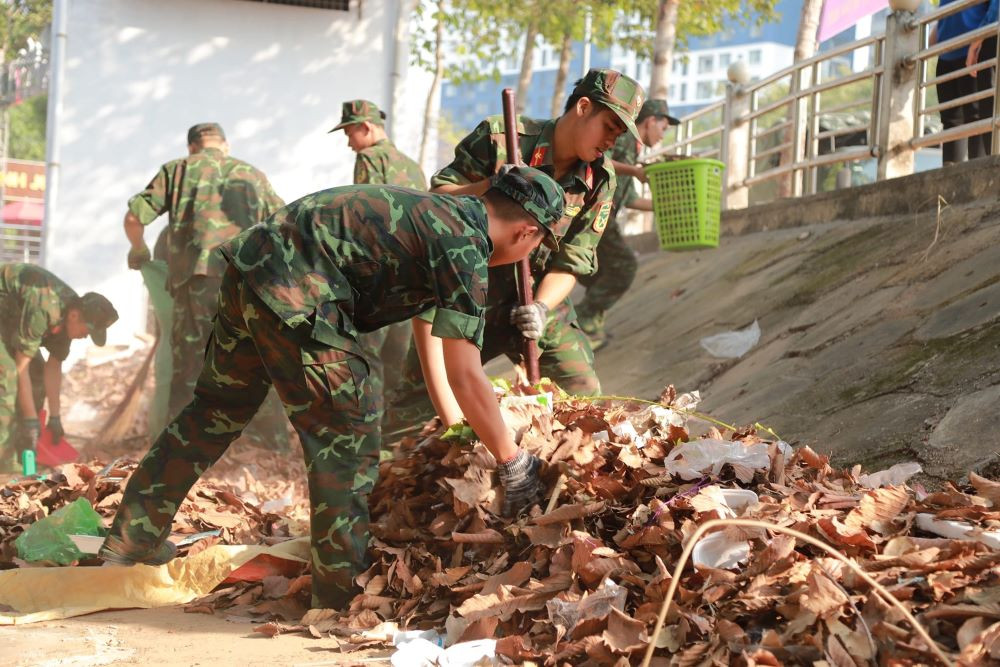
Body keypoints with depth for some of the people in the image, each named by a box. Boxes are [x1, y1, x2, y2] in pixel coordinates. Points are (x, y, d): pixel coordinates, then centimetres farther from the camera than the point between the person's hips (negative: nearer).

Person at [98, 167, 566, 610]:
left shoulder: (443, 215, 20)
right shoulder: (465, 248, -8)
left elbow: (427, 325, 31)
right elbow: (465, 377, -11)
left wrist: (455, 424, 35)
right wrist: (513, 465, -2)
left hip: (251, 268, 10)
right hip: (295, 293, -10)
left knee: (216, 410, 21)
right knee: (346, 435, -1)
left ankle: (130, 541, 32)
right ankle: (343, 594, 7)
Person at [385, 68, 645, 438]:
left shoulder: (600, 178, -4)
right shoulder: (500, 136, -14)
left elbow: (573, 261, -6)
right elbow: (438, 198, -10)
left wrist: (541, 306, -24)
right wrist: (491, 187, -28)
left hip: (541, 300, 3)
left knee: (585, 398, 0)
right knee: (414, 403, -1)